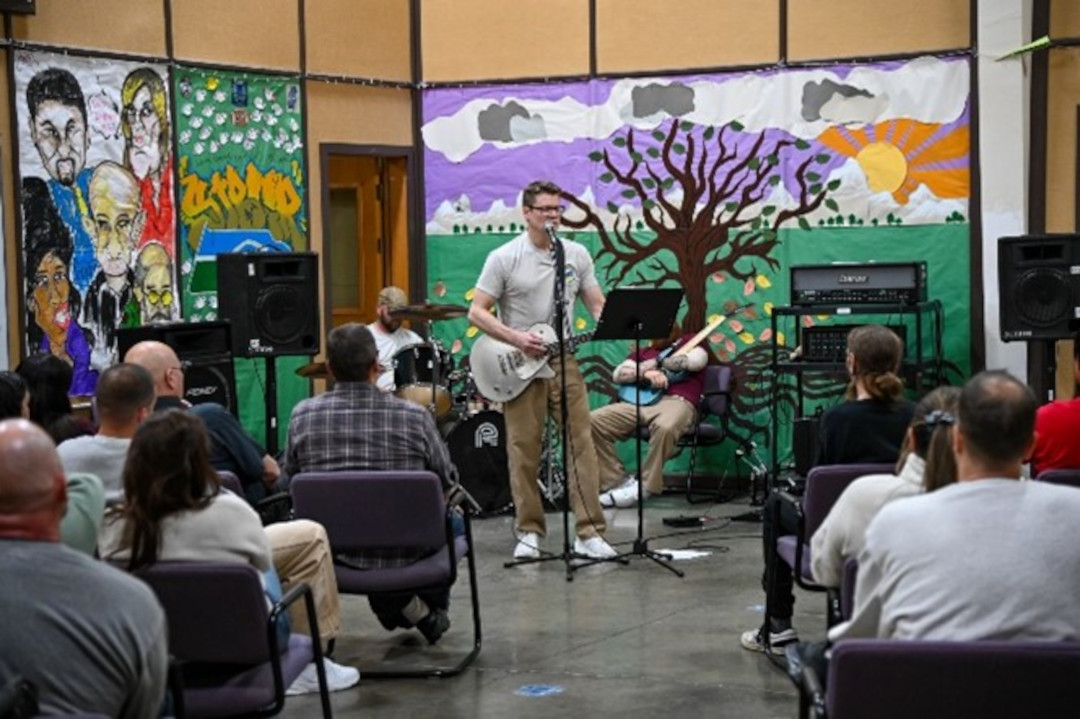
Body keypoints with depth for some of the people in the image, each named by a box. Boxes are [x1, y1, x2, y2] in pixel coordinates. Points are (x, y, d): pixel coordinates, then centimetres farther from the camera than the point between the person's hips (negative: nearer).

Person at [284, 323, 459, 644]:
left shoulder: (302, 416, -10)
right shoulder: (413, 416, -15)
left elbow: (291, 480, 5)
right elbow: (446, 481, -2)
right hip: (405, 549, -2)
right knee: (454, 521, 32)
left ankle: (398, 608, 28)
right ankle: (430, 611, 33)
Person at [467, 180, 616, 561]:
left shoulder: (577, 254, 7)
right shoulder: (503, 258, -3)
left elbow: (597, 305, 9)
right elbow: (476, 312, -4)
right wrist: (515, 338, -17)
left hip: (563, 361, 3)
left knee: (582, 443, -3)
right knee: (523, 451, 1)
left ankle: (588, 532, 0)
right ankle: (529, 532, 12)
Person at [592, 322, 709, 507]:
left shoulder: (689, 341, 19)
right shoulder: (643, 352, 29)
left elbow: (697, 360, -6)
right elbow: (618, 375, 12)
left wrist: (656, 362, 5)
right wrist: (646, 372, -8)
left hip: (677, 402, -5)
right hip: (640, 402, 5)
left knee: (665, 427, -41)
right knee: (594, 421, -18)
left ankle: (644, 487, -26)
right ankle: (619, 481, -14)